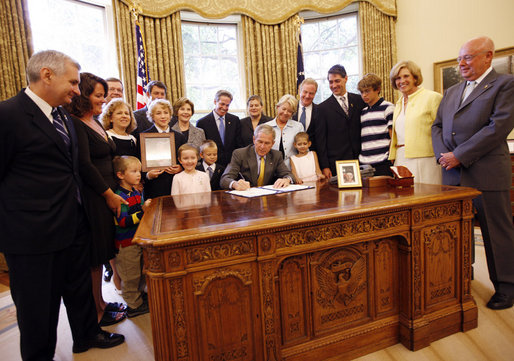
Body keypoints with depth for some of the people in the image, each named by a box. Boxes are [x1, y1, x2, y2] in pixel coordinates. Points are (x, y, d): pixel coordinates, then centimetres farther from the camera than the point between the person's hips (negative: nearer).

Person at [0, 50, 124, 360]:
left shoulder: (63, 116, 9)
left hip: (74, 226, 8)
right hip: (34, 235, -7)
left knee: (80, 287, 24)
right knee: (39, 303, 12)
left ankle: (87, 335, 46)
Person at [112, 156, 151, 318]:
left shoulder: (137, 192, 7)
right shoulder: (119, 196, -20)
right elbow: (123, 221, -26)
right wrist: (142, 211, -31)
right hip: (126, 243, -8)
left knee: (140, 272, 21)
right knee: (130, 275, 5)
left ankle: (139, 294, 40)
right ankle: (134, 305, 19)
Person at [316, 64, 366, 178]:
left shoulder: (359, 100, 8)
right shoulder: (323, 107, 1)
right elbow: (320, 140, -1)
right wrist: (324, 166, -6)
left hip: (360, 160, 2)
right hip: (336, 163, -2)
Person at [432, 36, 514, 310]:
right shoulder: (451, 92, 18)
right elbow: (437, 126, 14)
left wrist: (459, 156, -17)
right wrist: (443, 155, -5)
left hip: (486, 174, -6)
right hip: (453, 174, 6)